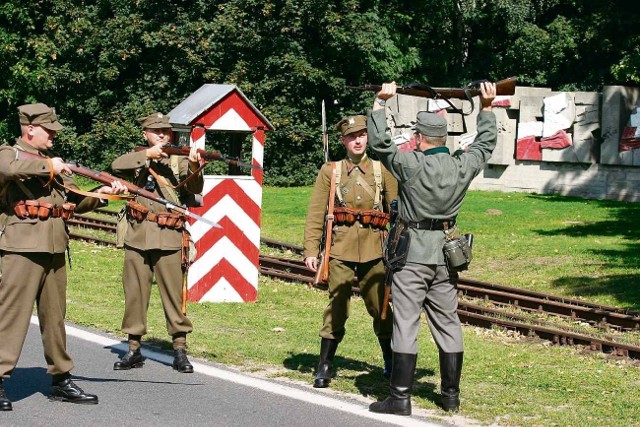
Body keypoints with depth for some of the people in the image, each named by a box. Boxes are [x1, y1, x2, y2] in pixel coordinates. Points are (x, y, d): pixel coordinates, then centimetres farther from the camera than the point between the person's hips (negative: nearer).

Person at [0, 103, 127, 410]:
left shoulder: (51, 163, 21)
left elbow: (75, 201, 21)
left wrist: (101, 194, 4)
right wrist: (48, 166, -19)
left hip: (54, 249, 8)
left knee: (54, 316, 12)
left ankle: (61, 380, 20)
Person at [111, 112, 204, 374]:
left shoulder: (178, 160, 5)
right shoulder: (138, 158, 11)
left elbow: (195, 189, -10)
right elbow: (116, 166, -9)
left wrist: (194, 166, -30)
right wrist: (147, 155, -19)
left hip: (168, 237, -2)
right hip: (137, 235, 2)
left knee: (173, 293, -4)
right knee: (134, 293, 7)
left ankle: (180, 350, 1)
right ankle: (134, 350, 15)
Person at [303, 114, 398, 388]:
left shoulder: (382, 170, 8)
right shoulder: (330, 171, 7)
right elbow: (316, 213, 3)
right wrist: (311, 250, -4)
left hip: (374, 250, 1)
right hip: (341, 250, -1)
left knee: (380, 307, 8)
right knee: (336, 307, -3)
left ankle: (391, 363, 25)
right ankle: (325, 366, 6)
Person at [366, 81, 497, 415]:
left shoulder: (411, 165, -14)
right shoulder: (462, 167, 0)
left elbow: (378, 142, -11)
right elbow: (486, 143, 18)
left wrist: (380, 103, -3)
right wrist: (486, 108, 26)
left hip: (412, 253, -5)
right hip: (446, 253, 5)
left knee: (405, 324, -3)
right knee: (447, 323, 12)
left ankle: (400, 398, -3)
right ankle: (451, 395, 18)